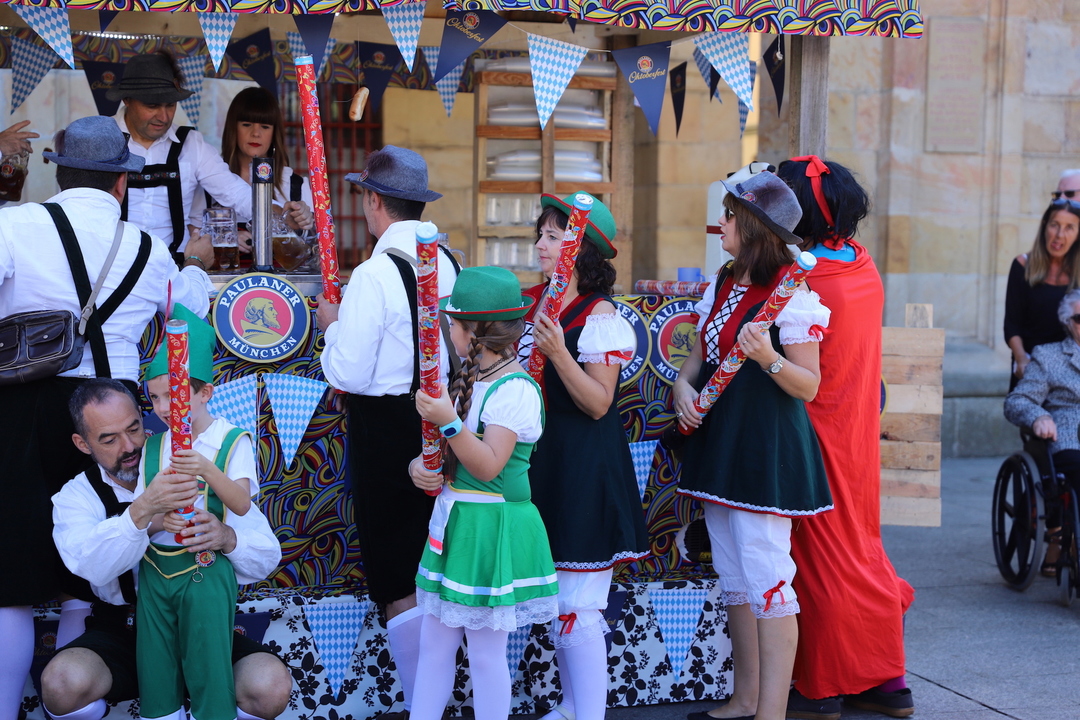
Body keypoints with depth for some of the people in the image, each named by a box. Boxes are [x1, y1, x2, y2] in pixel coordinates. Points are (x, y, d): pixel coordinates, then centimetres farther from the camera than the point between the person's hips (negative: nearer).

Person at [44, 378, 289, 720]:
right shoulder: (76, 497, -1)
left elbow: (267, 557, -7)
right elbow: (94, 567, -23)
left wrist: (227, 538, -31)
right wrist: (142, 510, -41)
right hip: (121, 636, 0)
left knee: (270, 687, -28)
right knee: (64, 682, -32)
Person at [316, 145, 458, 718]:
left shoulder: (375, 274, -19)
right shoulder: (446, 263, 4)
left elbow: (348, 374, -19)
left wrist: (332, 325, 0)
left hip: (386, 429, -7)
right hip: (438, 414, 7)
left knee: (398, 583, 3)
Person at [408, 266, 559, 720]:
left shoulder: (516, 390, -16)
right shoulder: (469, 383, 11)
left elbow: (488, 466, -22)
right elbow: (447, 450, 17)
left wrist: (448, 422, -29)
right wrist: (418, 466, -3)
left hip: (491, 529, -9)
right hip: (454, 520, 9)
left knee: (486, 653, 2)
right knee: (434, 643, 12)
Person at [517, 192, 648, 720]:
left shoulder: (600, 316, -13)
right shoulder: (531, 302, 8)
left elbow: (598, 403, -18)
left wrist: (558, 352, -28)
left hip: (583, 468, -8)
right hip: (539, 459, 8)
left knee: (576, 607, -5)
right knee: (553, 601, 16)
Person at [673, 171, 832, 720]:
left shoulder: (792, 292, -12)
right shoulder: (723, 284, 12)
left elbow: (808, 386, -13)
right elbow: (699, 355, 20)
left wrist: (768, 358, -30)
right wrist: (683, 387, -1)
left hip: (767, 447, -9)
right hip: (719, 442, 9)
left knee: (766, 580, -6)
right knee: (733, 578, 15)